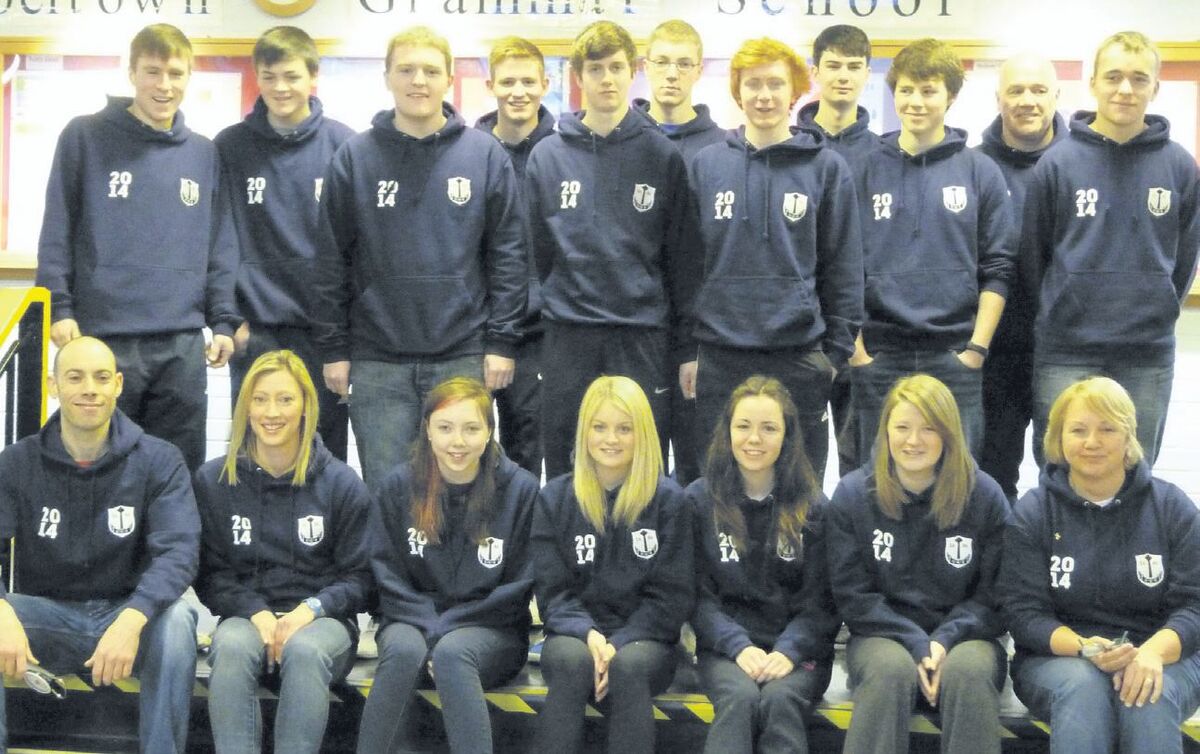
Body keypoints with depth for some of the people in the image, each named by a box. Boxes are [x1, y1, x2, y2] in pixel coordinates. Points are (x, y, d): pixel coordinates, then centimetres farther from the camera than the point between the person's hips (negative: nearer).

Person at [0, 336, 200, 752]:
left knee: (176, 617, -34)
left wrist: (132, 618, -39)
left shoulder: (159, 461, -5)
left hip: (128, 613, -1)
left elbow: (178, 550, -19)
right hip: (49, 615, 2)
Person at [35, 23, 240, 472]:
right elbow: (57, 231, 0)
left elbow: (220, 247, 12)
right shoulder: (85, 138, 2)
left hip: (183, 343, 3)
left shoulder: (205, 155, 12)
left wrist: (224, 321, 5)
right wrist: (58, 307, -8)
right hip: (103, 336, -3)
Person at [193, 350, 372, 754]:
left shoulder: (342, 483, 4)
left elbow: (359, 576, 5)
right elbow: (209, 573, 7)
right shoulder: (213, 480, 7)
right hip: (246, 616, 1)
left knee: (304, 650, -36)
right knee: (230, 647, -34)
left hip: (322, 619, -1)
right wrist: (256, 613, -11)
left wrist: (310, 609, -14)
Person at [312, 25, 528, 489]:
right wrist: (333, 347, 1)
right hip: (378, 362, 0)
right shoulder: (354, 158, 3)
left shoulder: (486, 155, 3)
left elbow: (508, 253, 2)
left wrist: (501, 341, -3)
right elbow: (332, 260, 4)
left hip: (463, 357, 0)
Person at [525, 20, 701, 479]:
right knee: (564, 470, 7)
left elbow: (681, 256, 3)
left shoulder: (662, 157, 3)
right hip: (567, 334, 1)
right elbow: (535, 251, 7)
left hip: (643, 334, -1)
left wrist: (686, 345, 1)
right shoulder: (547, 156, 5)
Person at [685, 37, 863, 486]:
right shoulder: (706, 166, 6)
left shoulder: (827, 169, 2)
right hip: (720, 356, 1)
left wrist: (837, 352, -2)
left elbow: (844, 269, 2)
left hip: (799, 356, -1)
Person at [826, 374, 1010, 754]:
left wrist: (945, 640, -16)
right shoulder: (852, 494, 0)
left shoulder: (985, 495, 1)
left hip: (962, 635, 0)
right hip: (884, 635, 0)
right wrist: (916, 644, -15)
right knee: (891, 670, -34)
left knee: (968, 671, -34)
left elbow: (993, 595, 2)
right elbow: (853, 595, -2)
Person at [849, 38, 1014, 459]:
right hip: (878, 357, 0)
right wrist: (855, 348, -3)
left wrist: (977, 347, -4)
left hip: (956, 357, 0)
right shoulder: (866, 170, 6)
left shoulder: (981, 172, 6)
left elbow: (997, 269, 3)